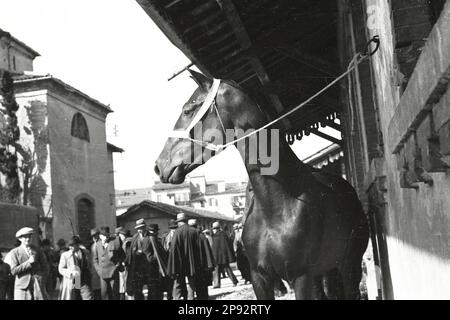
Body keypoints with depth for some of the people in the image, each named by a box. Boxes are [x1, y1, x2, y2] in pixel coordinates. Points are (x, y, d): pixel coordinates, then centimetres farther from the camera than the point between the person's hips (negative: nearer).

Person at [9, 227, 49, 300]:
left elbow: (45, 268, 14)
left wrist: (40, 277, -4)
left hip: (38, 285, 2)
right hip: (23, 286, -2)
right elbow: (13, 271, -5)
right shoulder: (15, 252, 6)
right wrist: (28, 262, -11)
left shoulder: (37, 250, 12)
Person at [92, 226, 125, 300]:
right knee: (104, 294, 1)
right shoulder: (97, 245, 5)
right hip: (103, 274, 3)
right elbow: (94, 259, 15)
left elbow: (123, 255, 4)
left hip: (113, 272, -3)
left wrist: (118, 265, -1)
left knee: (115, 293, 2)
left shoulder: (114, 244, -5)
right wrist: (98, 268, 5)